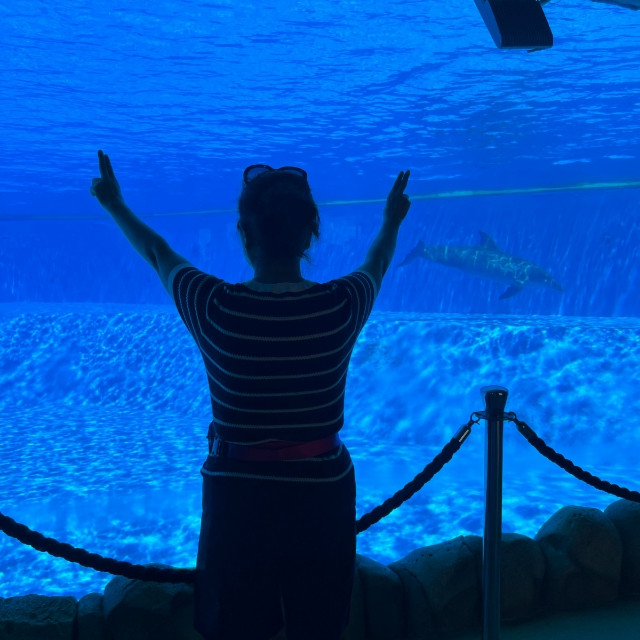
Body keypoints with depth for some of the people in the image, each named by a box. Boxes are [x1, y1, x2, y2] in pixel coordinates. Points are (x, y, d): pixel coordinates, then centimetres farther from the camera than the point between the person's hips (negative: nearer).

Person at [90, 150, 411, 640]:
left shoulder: (213, 307, -15)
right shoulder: (342, 305, -12)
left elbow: (157, 252, 5)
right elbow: (378, 262, 12)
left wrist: (116, 206, 26)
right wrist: (392, 219, 34)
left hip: (237, 496, -1)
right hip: (321, 492, 1)